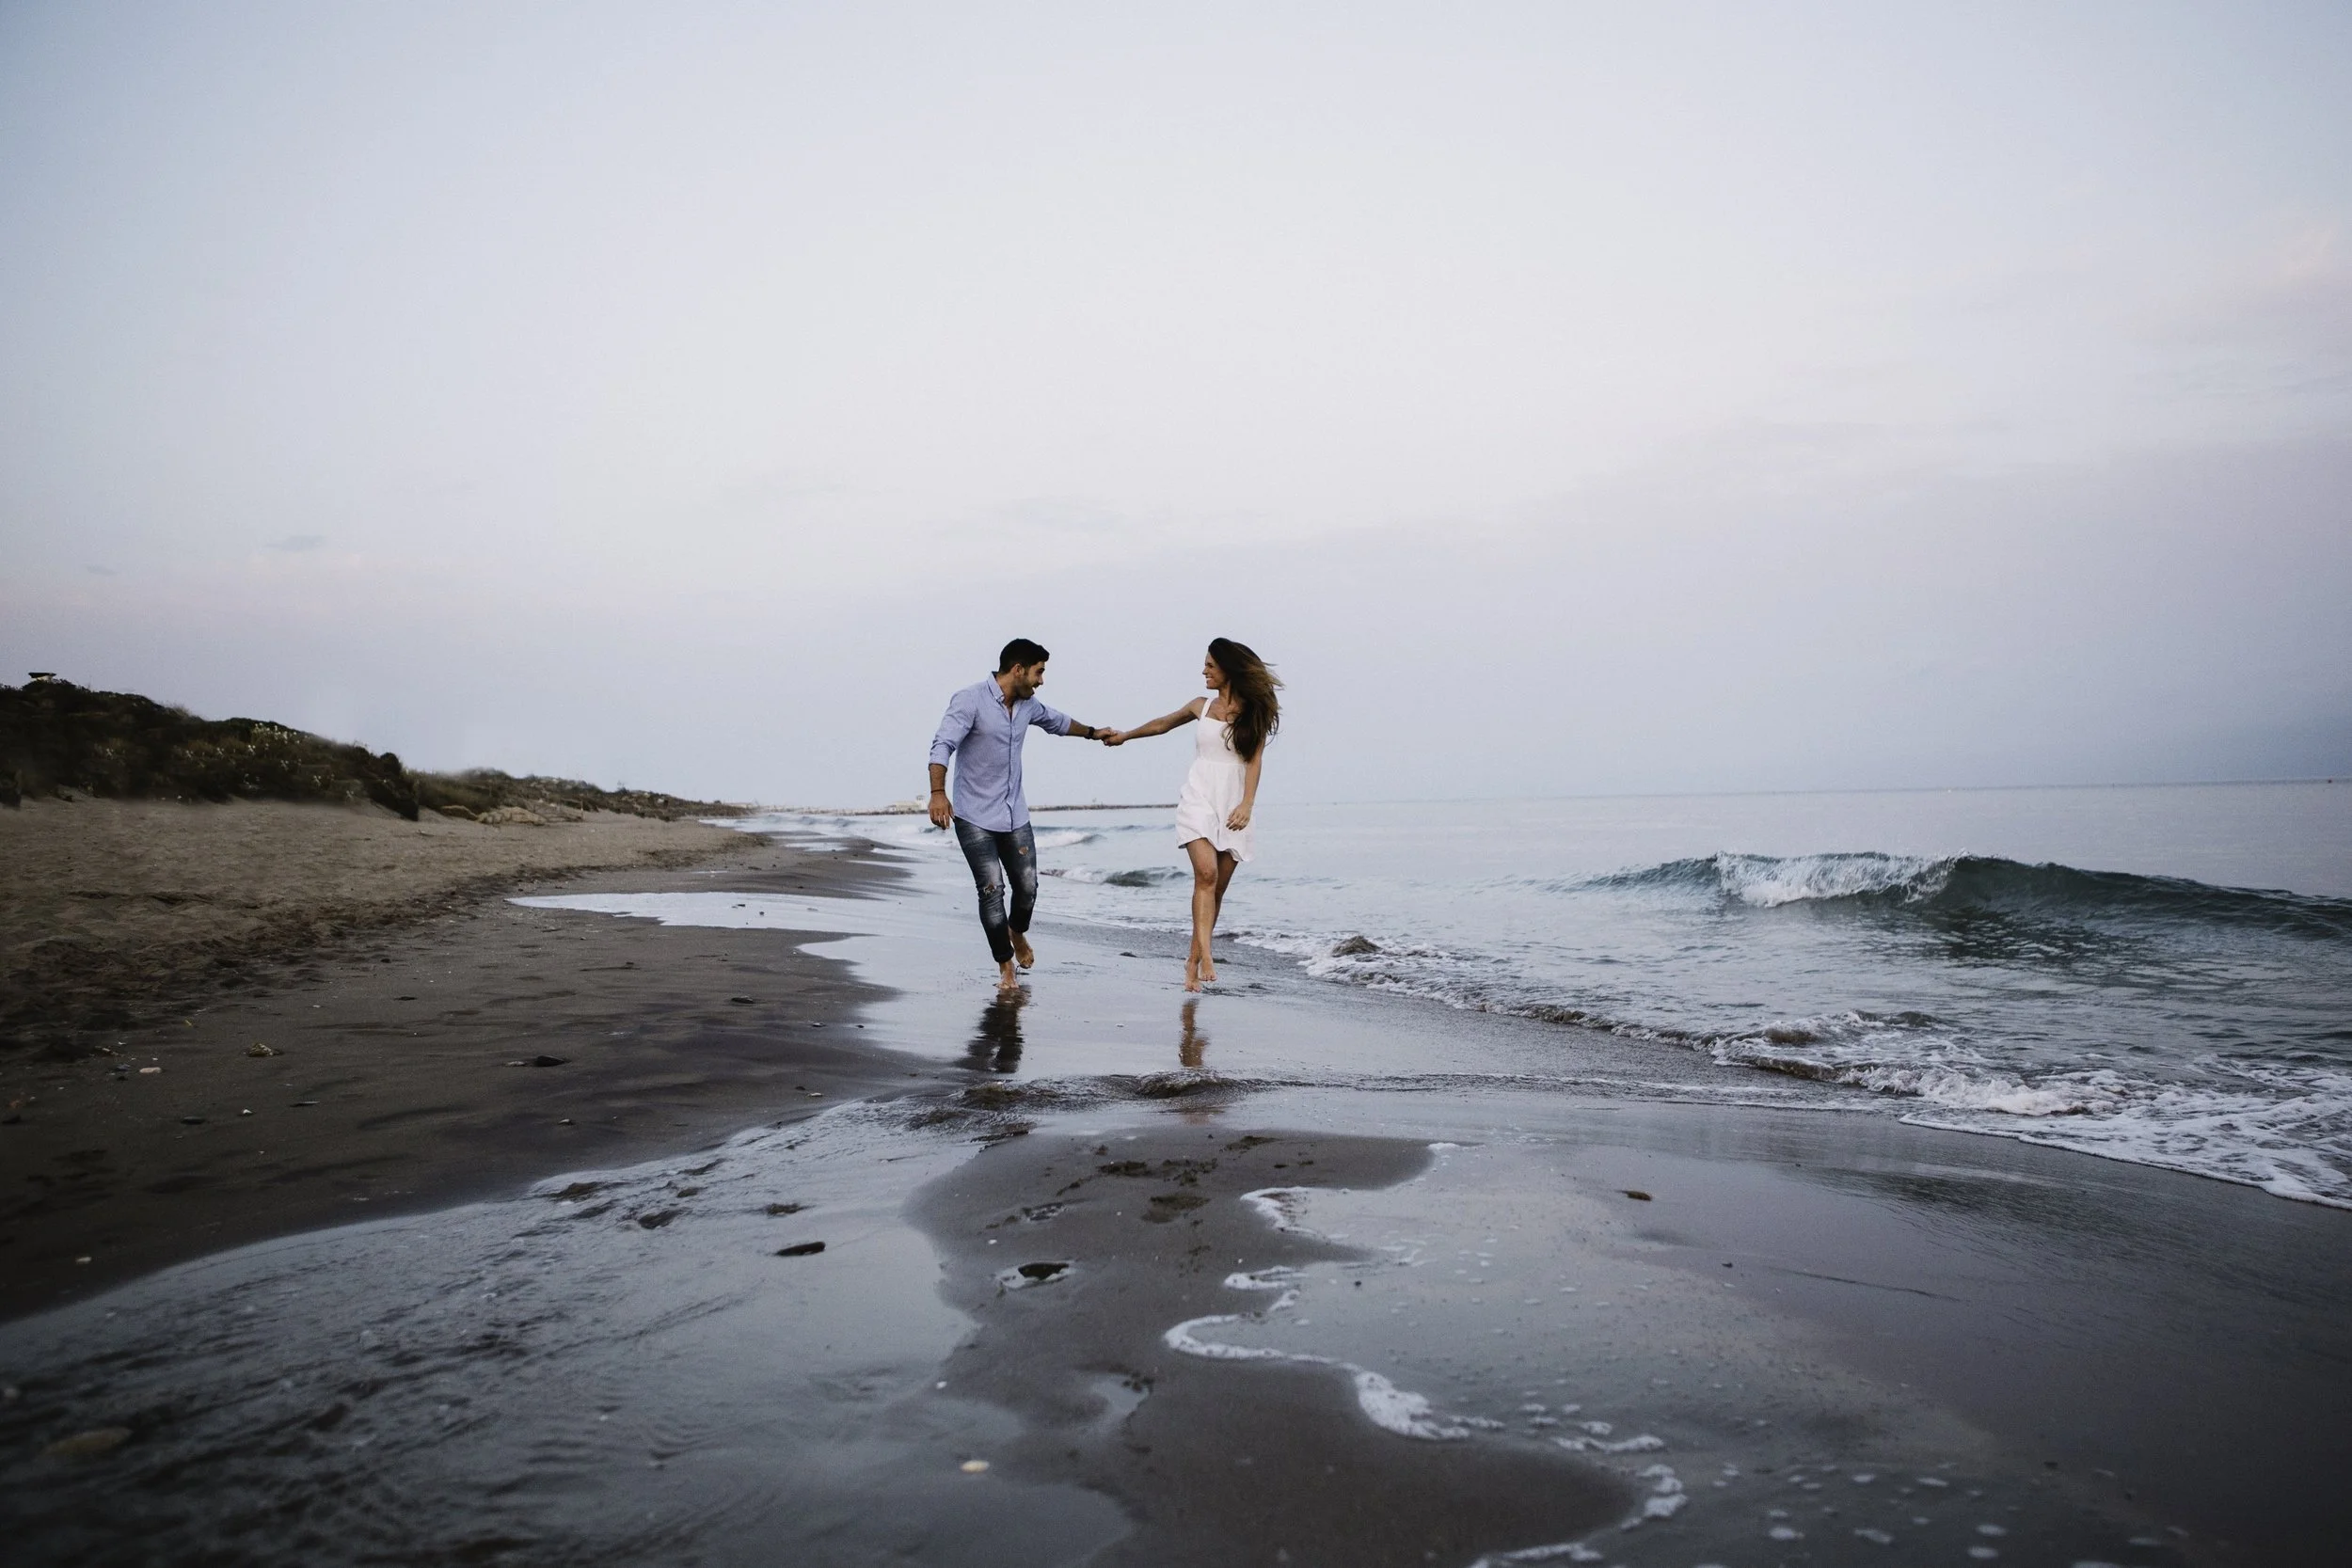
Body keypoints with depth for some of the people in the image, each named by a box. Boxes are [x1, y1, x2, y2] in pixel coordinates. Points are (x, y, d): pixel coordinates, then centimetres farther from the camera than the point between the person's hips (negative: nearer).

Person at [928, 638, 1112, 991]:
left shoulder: (1027, 704, 7)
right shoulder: (970, 700, -15)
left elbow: (1056, 721, 29)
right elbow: (942, 745, -25)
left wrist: (1092, 732, 42)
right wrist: (938, 793, -39)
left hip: (1015, 815, 6)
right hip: (975, 816, -6)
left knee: (1027, 886, 3)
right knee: (992, 889, -9)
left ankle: (1017, 932, 36)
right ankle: (1005, 967, 6)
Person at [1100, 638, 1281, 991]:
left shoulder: (1254, 712, 4)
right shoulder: (1202, 706, 12)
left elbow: (1255, 760, -4)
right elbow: (1163, 723, 28)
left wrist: (1247, 804, -18)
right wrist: (1125, 735, 40)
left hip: (1233, 806, 0)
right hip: (1199, 799, 0)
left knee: (1218, 887, 0)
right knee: (1206, 874, -20)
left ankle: (1194, 960, 9)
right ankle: (1205, 956, -26)